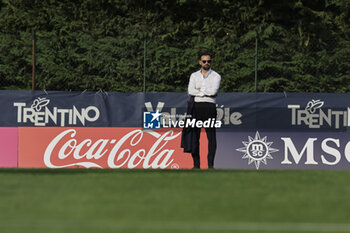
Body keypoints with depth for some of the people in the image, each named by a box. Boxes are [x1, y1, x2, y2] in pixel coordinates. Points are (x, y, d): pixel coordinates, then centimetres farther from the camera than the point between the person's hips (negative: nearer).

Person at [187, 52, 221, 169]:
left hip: (210, 107, -2)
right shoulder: (194, 75, 14)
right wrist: (206, 93, -6)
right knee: (194, 136, -2)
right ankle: (196, 163, 1)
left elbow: (213, 91, -12)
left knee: (211, 136, -6)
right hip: (197, 106, 2)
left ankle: (210, 164, -5)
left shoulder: (216, 76, 6)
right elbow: (190, 91, -2)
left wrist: (200, 89, -2)